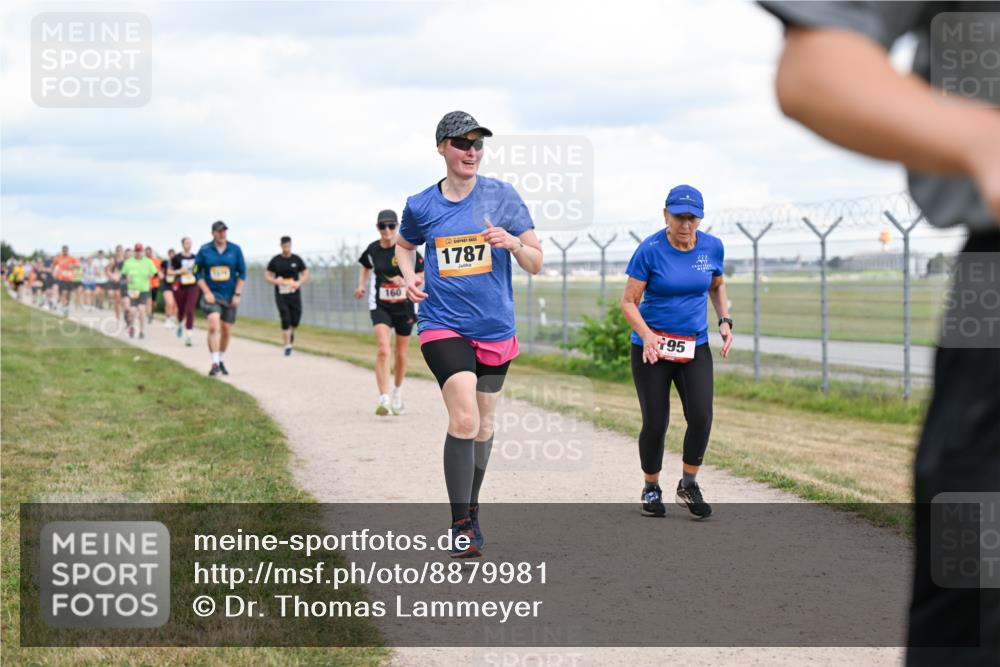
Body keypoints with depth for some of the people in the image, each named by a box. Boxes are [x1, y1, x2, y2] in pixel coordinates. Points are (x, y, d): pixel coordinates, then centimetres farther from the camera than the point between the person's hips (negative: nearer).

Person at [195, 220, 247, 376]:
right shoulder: (204, 250, -2)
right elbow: (197, 272, 4)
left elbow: (242, 273, 6)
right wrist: (206, 292, -5)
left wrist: (237, 294, -2)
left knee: (226, 331, 8)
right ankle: (215, 363, -21)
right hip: (212, 295, -2)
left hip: (230, 297, 2)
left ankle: (221, 361, 28)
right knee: (213, 326, -21)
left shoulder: (235, 250, 1)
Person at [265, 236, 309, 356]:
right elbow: (267, 276, 6)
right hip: (281, 295, -1)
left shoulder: (296, 259, 5)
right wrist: (275, 281, -15)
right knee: (285, 319, -10)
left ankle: (291, 332, 36)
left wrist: (299, 283, -10)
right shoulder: (275, 260, 2)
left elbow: (306, 273, 9)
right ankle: (287, 345, -4)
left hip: (294, 294, 1)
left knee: (295, 320, 0)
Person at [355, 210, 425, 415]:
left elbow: (422, 277, -4)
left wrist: (406, 280, -22)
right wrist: (361, 285, 6)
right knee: (382, 350, -20)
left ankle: (398, 393, 38)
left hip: (404, 306, 0)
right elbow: (365, 266, 21)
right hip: (380, 306, 0)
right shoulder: (372, 250, -2)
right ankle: (383, 400, -26)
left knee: (401, 355, 12)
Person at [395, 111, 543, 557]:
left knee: (484, 425, 13)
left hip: (495, 328, 2)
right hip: (443, 326, -2)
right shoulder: (420, 206, 1)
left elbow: (535, 264, 2)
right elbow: (403, 246, 23)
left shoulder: (502, 196, -1)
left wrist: (513, 242, -19)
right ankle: (461, 526, -10)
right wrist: (408, 277, 2)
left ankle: (470, 507, 35)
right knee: (464, 420, -18)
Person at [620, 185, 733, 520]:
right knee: (655, 423, -1)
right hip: (651, 349, -3)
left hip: (695, 347, 3)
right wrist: (646, 334, -26)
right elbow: (629, 301, -10)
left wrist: (725, 320, 4)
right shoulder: (650, 250, -13)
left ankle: (688, 485, 10)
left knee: (701, 418, -11)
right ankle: (651, 489, 21)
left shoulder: (712, 247, -1)